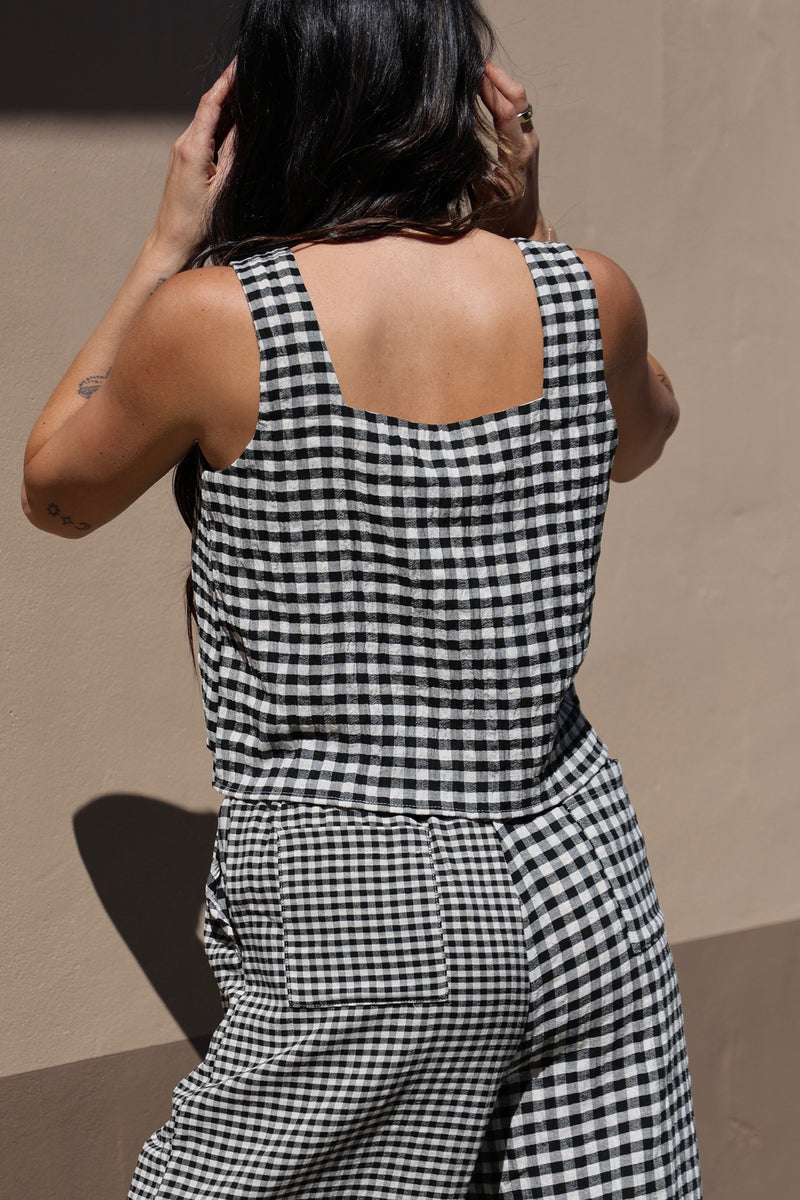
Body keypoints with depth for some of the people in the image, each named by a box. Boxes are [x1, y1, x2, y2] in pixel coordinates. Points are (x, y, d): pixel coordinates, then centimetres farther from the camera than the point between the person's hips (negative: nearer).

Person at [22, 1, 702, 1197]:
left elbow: (55, 494, 6)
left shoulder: (211, 320, -14)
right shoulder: (586, 297, -5)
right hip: (576, 881, 4)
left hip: (361, 920, -3)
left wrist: (168, 245, 6)